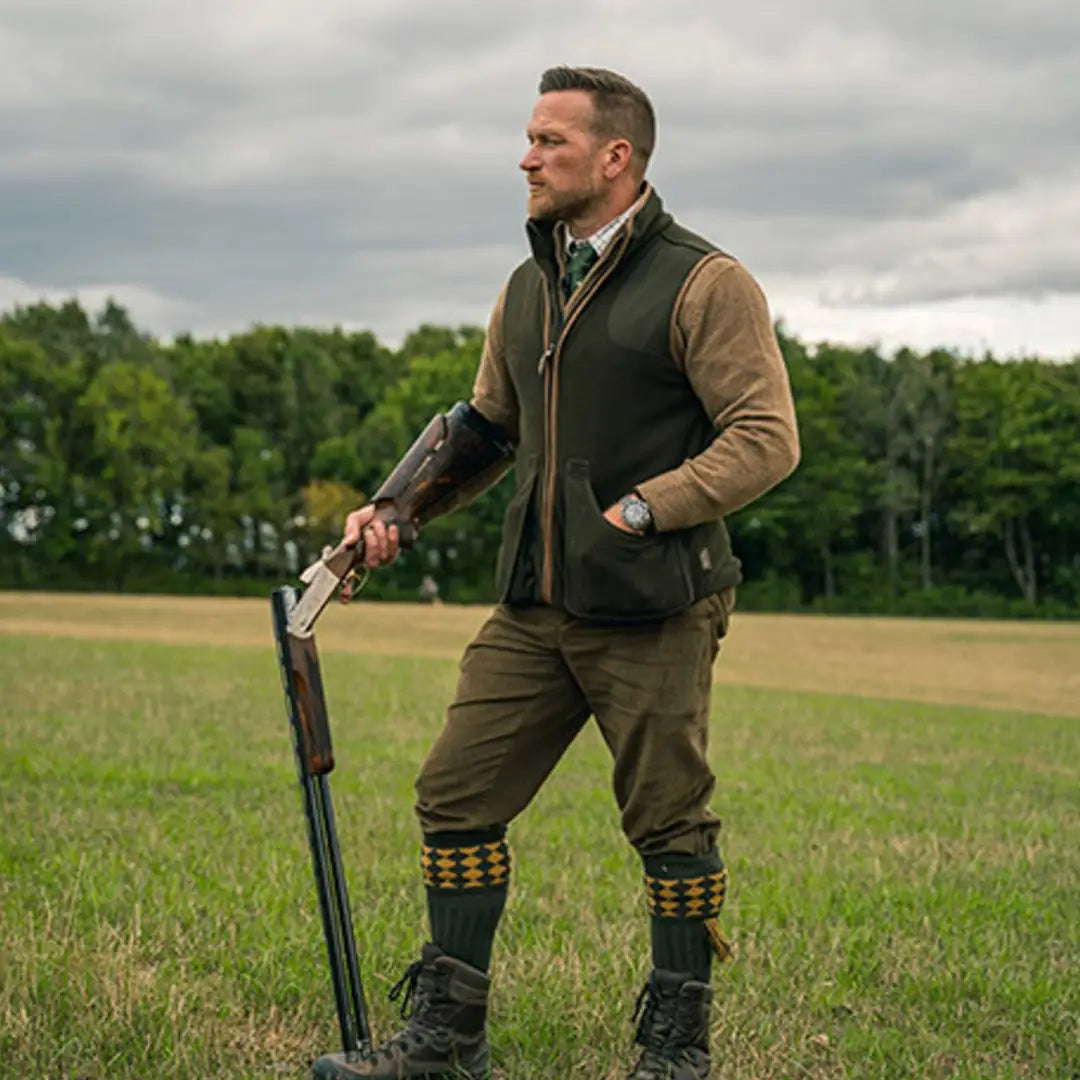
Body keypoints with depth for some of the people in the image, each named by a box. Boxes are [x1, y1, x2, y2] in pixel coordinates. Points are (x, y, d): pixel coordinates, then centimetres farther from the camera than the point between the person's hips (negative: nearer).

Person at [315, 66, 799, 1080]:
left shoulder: (705, 283, -6)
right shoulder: (526, 290, 15)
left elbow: (767, 437, -12)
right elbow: (486, 427, 24)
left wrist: (642, 510, -19)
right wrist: (396, 512, 10)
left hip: (654, 613, -6)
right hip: (534, 609, 7)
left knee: (669, 825, 2)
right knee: (456, 795, 4)